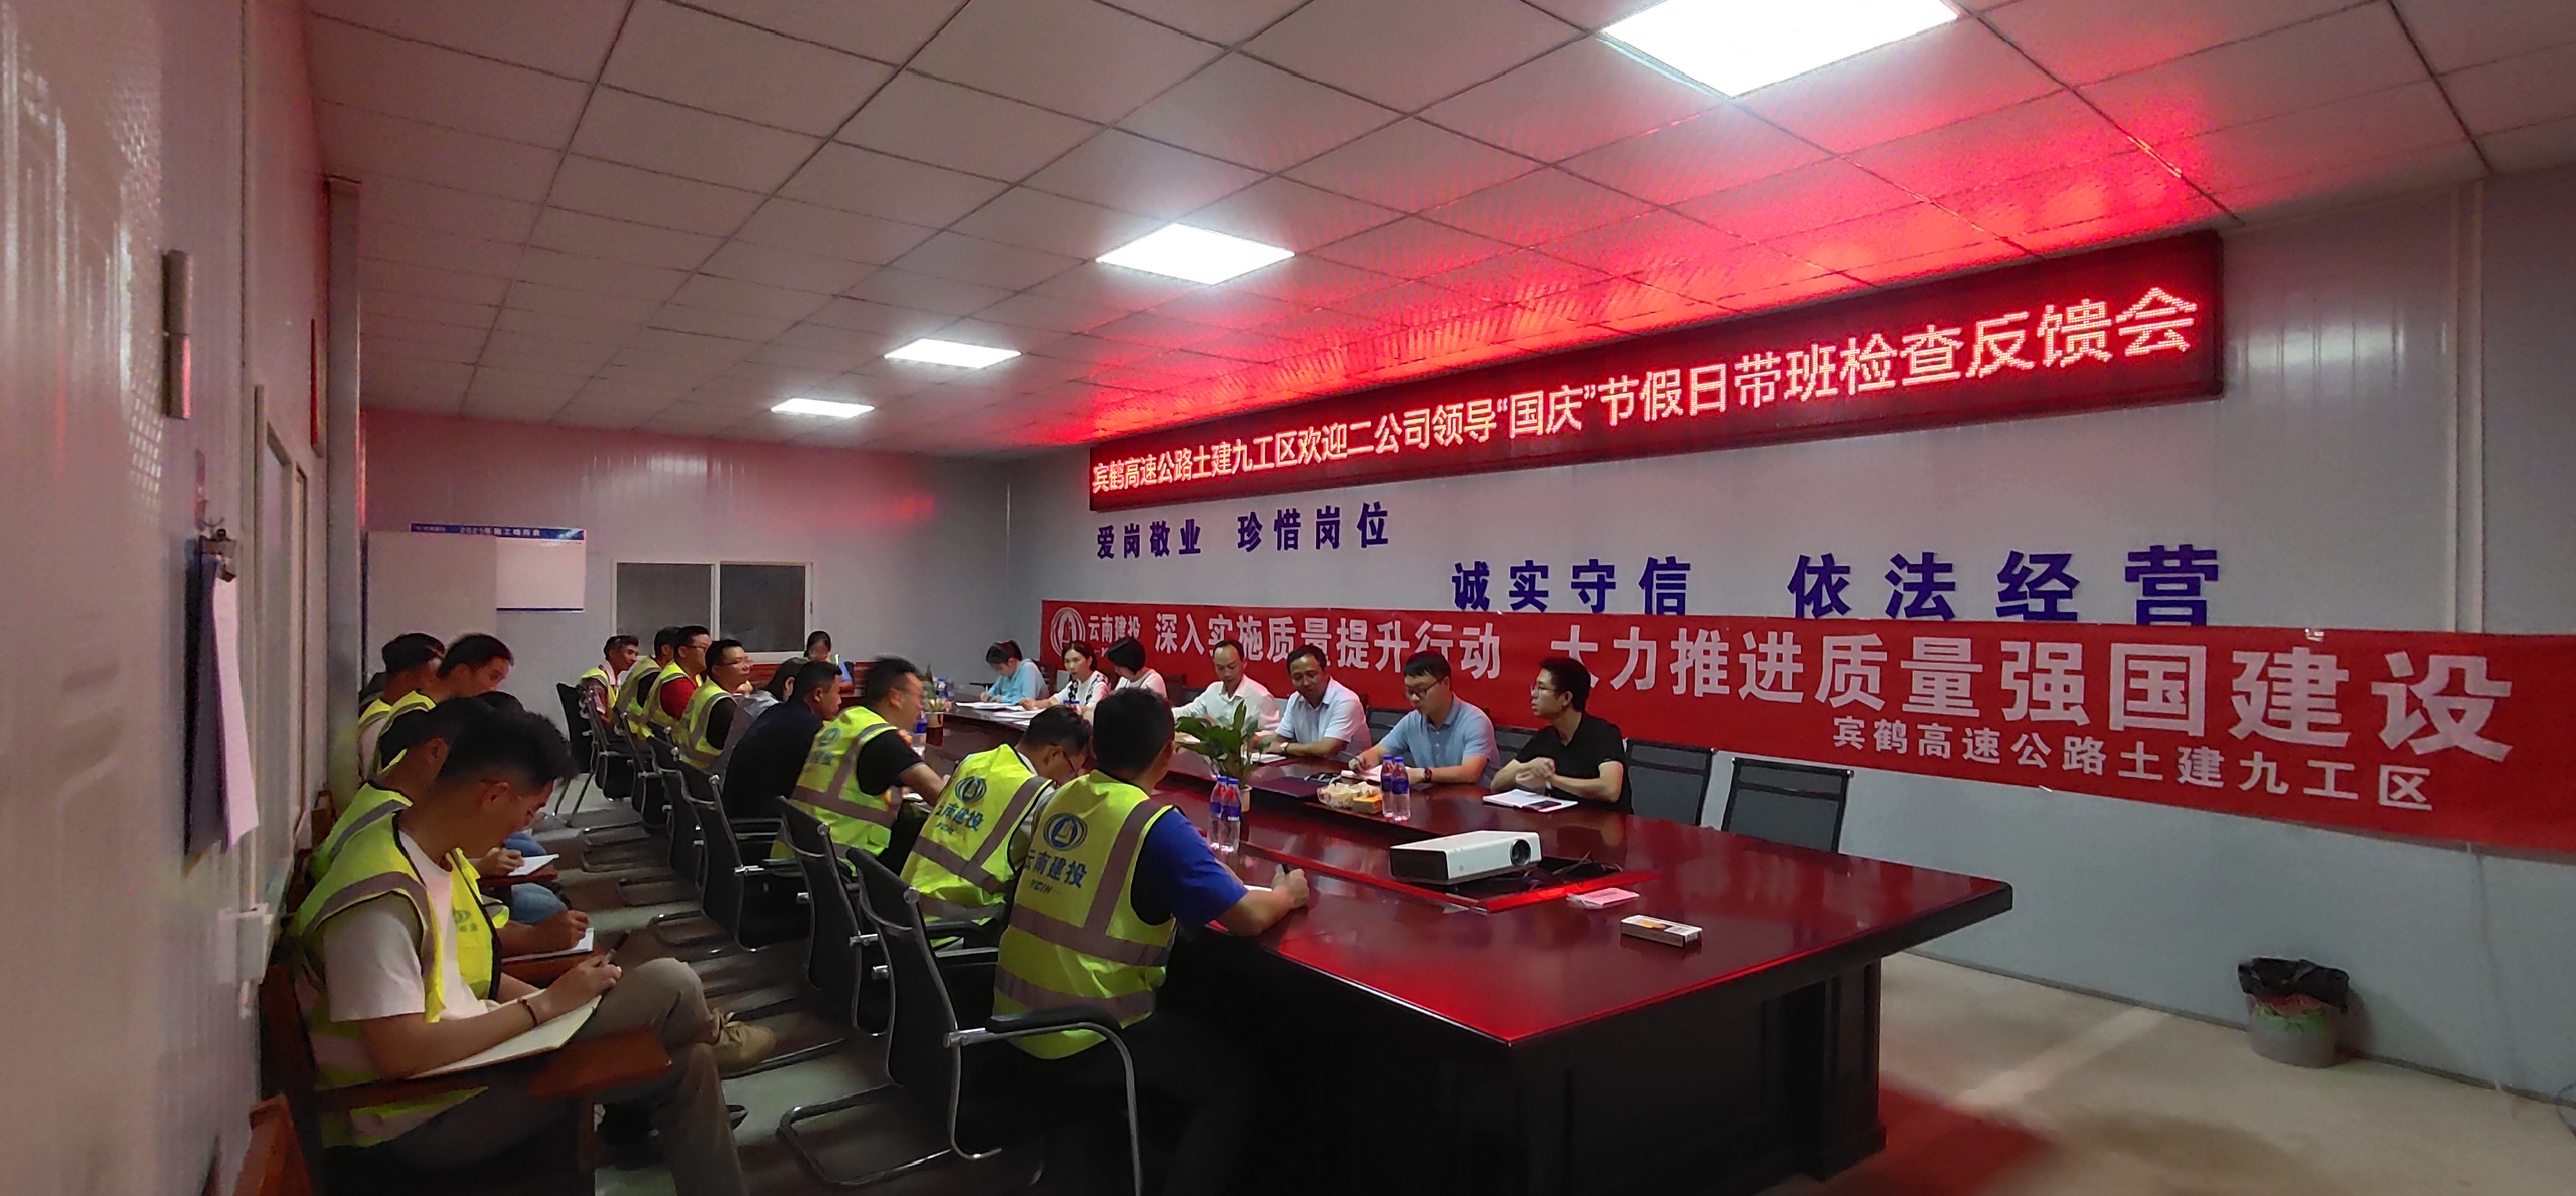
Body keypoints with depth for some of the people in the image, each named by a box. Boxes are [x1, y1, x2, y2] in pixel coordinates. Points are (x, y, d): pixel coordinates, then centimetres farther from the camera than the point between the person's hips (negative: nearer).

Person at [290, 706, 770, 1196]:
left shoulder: (441, 853, 4)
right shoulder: (384, 897, -27)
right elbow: (400, 1055, -29)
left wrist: (564, 996, 1)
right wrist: (547, 1004, -20)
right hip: (427, 1118, -9)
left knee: (688, 1066, 2)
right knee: (669, 986, -16)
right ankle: (713, 1043, 17)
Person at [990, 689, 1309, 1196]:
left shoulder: (1062, 798, 3)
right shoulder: (1156, 827, -19)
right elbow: (1248, 917, -19)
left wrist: (1188, 859, 21)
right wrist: (1287, 893, 1)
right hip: (1078, 1049, -7)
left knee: (1184, 1028, 29)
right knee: (1230, 1081, 10)